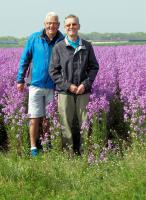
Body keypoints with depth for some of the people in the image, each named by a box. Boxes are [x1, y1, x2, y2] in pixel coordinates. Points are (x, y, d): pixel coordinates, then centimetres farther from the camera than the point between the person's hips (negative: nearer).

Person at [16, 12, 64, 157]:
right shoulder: (34, 38, 0)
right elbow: (25, 59, 7)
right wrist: (20, 79, 6)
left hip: (54, 86, 1)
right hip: (36, 84, -1)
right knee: (35, 118, 0)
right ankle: (33, 147, 8)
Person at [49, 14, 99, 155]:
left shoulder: (87, 46, 6)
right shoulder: (59, 47, 1)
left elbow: (94, 67, 9)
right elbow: (53, 71, 1)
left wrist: (85, 84, -6)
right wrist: (68, 85, -8)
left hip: (83, 92, 1)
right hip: (65, 92, -1)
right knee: (66, 124, 2)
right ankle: (68, 153, 11)